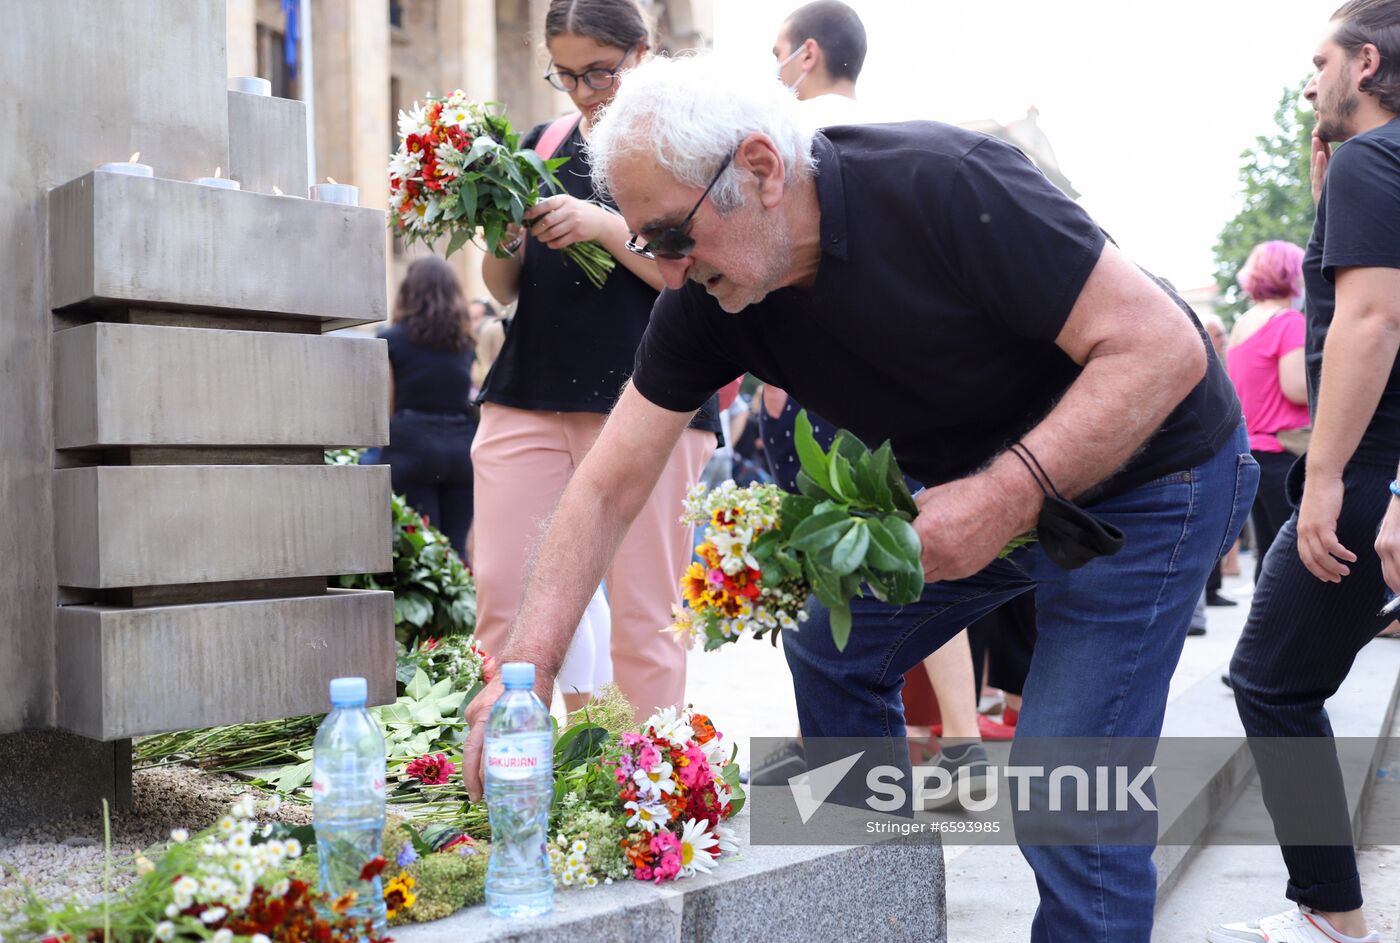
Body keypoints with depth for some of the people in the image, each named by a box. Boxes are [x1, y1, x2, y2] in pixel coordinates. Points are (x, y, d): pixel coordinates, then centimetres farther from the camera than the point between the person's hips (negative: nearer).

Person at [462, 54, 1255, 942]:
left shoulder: (945, 187, -31)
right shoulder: (704, 301, -11)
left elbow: (1164, 345, -29)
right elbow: (608, 488, -9)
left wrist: (1007, 495, -36)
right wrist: (527, 665, -17)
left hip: (1147, 476, -7)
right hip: (980, 480, 7)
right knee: (834, 653, 12)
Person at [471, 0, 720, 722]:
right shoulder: (541, 147, 17)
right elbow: (505, 290, 18)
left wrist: (603, 226, -15)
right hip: (528, 394, 4)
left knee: (643, 615, -2)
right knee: (502, 599, -1)